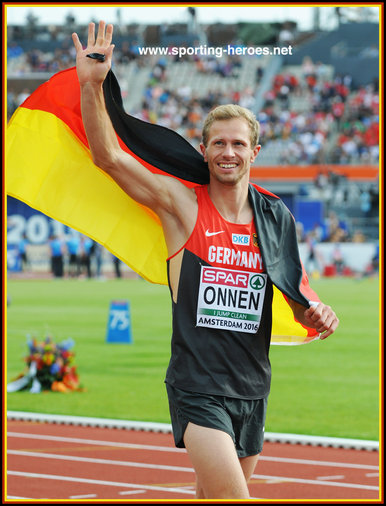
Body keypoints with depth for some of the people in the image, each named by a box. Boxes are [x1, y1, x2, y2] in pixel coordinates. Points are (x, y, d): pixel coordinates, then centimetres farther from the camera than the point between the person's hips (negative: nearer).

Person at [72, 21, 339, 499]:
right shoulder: (181, 204, -2)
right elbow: (108, 156, -8)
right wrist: (91, 84, -17)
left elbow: (297, 301, 19)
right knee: (232, 496, -19)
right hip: (197, 387, -5)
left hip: (252, 389, 5)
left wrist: (316, 315, -4)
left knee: (211, 494, 13)